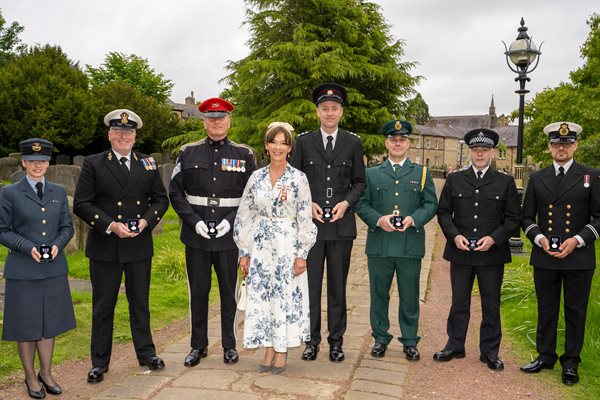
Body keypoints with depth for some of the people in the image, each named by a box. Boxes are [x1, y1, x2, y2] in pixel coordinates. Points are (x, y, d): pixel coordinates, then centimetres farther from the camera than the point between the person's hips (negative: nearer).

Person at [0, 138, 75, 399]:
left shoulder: (59, 192, 8)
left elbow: (67, 227, 10)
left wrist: (58, 245, -9)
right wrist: (27, 247, -16)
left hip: (54, 269, 3)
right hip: (23, 271, -3)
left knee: (49, 324, 12)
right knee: (25, 326, 7)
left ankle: (46, 374, 28)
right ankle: (31, 377, 24)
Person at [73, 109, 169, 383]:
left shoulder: (148, 164, 7)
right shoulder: (93, 164, -1)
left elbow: (161, 199, 9)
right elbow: (81, 203, -6)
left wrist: (146, 220, -9)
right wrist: (110, 225, -17)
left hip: (140, 245, 2)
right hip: (104, 247, -2)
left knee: (140, 302, 14)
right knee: (103, 306, 8)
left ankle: (146, 353, 29)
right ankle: (99, 362, 21)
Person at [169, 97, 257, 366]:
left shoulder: (244, 154, 3)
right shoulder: (188, 153, 4)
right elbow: (175, 193, 3)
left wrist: (231, 220, -11)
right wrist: (194, 221, -10)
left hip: (229, 235, -1)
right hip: (196, 234, 1)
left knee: (229, 291, 9)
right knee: (198, 291, 9)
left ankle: (229, 345, 24)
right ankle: (198, 346, 25)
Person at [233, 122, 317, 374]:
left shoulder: (299, 178, -3)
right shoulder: (256, 177, 5)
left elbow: (305, 219, -4)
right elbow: (245, 216, 6)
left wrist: (302, 254, -8)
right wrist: (244, 252, 4)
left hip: (287, 247, -3)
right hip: (260, 247, 3)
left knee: (286, 296, 3)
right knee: (261, 296, 6)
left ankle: (282, 350, 18)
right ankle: (269, 349, 21)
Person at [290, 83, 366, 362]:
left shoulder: (353, 143, 7)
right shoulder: (303, 142, 5)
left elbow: (360, 182, 9)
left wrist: (346, 202, -8)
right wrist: (308, 203, -8)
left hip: (341, 224, 0)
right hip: (311, 224, 0)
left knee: (338, 285, 8)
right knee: (310, 284, 4)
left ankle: (336, 341, 19)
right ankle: (312, 340, 17)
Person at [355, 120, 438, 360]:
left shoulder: (422, 173, 11)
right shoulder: (371, 173, 11)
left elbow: (431, 205, 6)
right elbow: (361, 204, 6)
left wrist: (413, 219, -12)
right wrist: (378, 219, -12)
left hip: (411, 245, 0)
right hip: (379, 245, 1)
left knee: (410, 297, 7)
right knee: (379, 295, 8)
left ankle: (410, 342, 21)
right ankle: (380, 339, 23)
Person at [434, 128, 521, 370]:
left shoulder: (505, 182, 4)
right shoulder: (454, 180, 7)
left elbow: (513, 219, 2)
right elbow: (443, 212, 7)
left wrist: (494, 238, -12)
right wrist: (454, 235, -9)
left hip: (492, 254, -1)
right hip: (460, 252, 1)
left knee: (491, 304, 7)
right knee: (459, 302, 10)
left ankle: (490, 351, 20)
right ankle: (455, 346, 23)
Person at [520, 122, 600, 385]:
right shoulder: (537, 179, 8)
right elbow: (527, 217, 9)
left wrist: (577, 240, -13)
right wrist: (539, 238, -8)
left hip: (579, 257, -2)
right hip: (544, 256, 2)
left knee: (575, 311, 7)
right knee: (546, 310, 11)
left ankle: (571, 363, 20)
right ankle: (545, 357, 25)